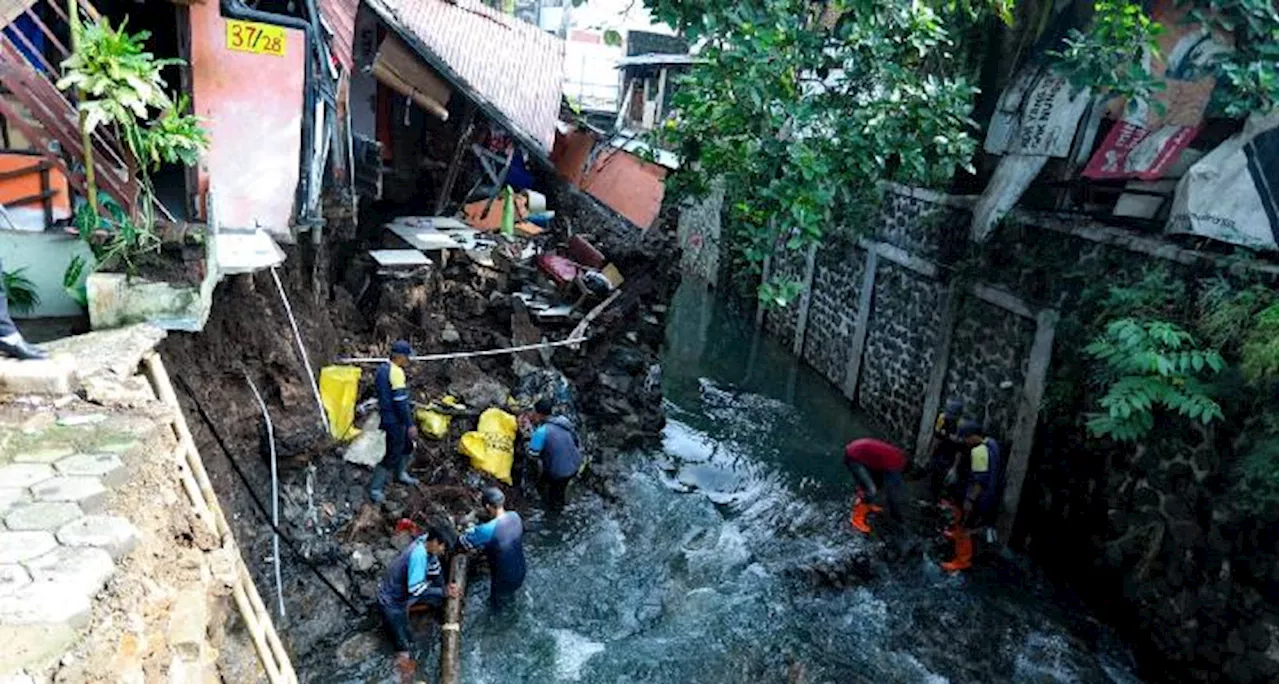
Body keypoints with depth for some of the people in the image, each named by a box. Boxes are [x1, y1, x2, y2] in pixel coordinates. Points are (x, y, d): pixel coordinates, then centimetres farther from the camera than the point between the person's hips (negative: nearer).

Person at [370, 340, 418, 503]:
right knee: (393, 454, -1)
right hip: (394, 420, -10)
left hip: (386, 415, 10)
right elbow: (400, 401, -25)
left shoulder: (382, 369, 8)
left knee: (407, 446, 25)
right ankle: (376, 489, 5)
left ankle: (401, 474, 43)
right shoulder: (396, 372, -22)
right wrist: (410, 424, -22)